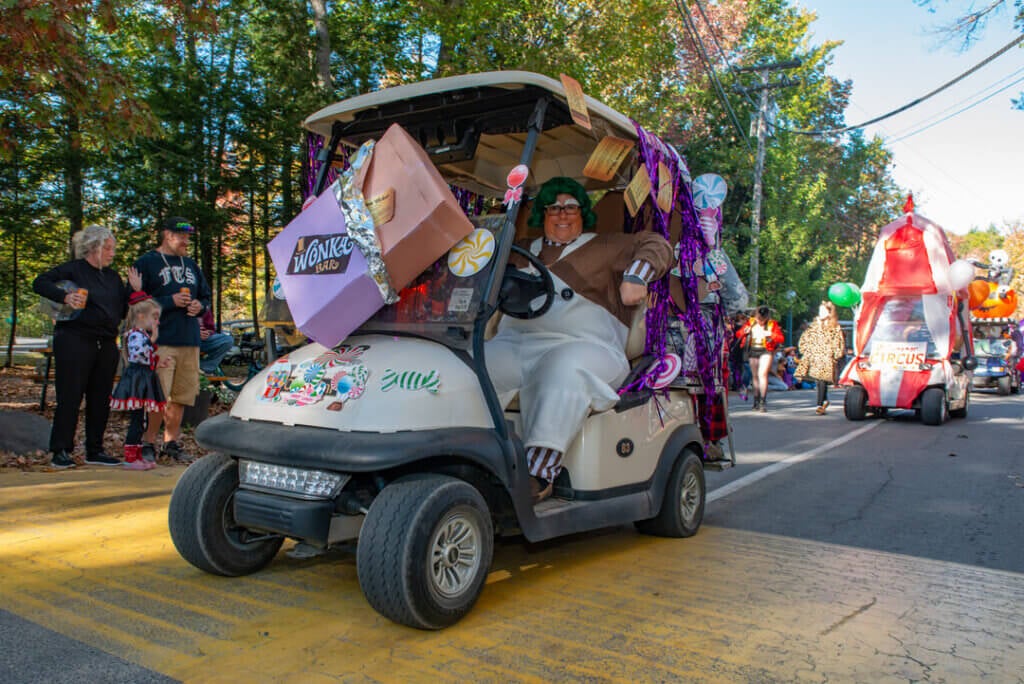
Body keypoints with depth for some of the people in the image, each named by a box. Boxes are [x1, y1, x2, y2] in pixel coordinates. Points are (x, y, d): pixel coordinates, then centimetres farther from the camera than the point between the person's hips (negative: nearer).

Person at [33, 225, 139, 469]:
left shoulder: (113, 277, 16)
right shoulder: (73, 269, -1)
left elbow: (124, 311, 15)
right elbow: (40, 283, -8)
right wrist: (65, 297, -21)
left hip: (106, 345, 6)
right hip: (75, 341, -6)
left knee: (100, 399, 8)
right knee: (70, 397, -3)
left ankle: (95, 451, 17)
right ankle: (60, 451, 5)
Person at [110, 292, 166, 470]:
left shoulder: (144, 335, 18)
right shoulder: (135, 335, -13)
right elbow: (139, 356, -28)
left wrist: (158, 362, 11)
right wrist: (152, 341, -23)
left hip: (144, 381, 10)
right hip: (136, 381, -10)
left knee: (140, 421, 13)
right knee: (137, 419, -8)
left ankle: (137, 455, 19)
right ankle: (130, 457, -3)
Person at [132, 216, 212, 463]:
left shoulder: (191, 265, 21)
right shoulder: (146, 263, 1)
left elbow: (205, 296, 26)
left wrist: (199, 306, 4)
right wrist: (170, 301, -14)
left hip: (190, 341, 6)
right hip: (160, 341, -6)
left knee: (181, 395, 9)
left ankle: (172, 441, 20)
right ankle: (148, 443, 4)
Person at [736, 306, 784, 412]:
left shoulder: (772, 324, -3)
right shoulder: (750, 322, 5)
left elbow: (781, 338, -7)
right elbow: (738, 333, 7)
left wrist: (771, 334, -24)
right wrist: (745, 331, -15)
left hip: (766, 351, -4)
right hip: (753, 350, 4)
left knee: (762, 374, -17)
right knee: (755, 376, 9)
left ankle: (763, 401, -14)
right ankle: (756, 400, 21)